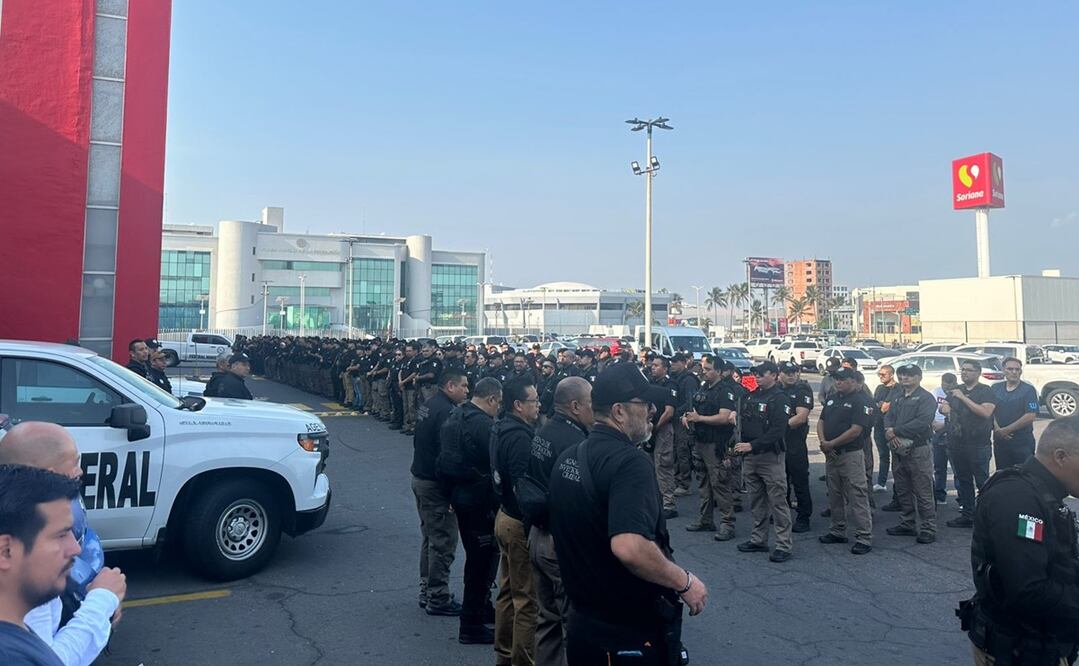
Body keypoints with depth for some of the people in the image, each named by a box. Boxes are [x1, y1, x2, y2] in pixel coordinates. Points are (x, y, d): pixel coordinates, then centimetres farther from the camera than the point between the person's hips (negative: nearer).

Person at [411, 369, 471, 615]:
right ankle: (438, 599, 9)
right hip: (436, 484, -10)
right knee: (442, 542, 0)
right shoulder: (446, 411, -21)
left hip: (420, 478, 10)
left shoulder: (428, 405, 10)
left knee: (430, 537, 20)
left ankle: (427, 592, 30)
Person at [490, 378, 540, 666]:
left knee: (508, 590, 20)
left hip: (505, 515, 10)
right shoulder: (520, 436, -23)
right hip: (521, 522, -10)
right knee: (526, 597, 2)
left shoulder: (501, 428, 6)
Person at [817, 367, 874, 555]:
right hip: (831, 454, 8)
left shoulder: (860, 401, -11)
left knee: (857, 496, -6)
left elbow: (855, 430, -18)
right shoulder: (832, 399, 14)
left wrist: (831, 444, -14)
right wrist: (823, 442, -5)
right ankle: (838, 532, 27)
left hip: (851, 454, -8)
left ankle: (864, 537, 0)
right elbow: (821, 421, 13)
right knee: (835, 495, 15)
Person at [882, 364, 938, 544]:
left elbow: (922, 422, -19)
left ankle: (928, 529, 4)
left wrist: (896, 431, -17)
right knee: (902, 490, 15)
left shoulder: (926, 398, -6)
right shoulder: (895, 396, 16)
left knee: (923, 492, -3)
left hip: (918, 450, -7)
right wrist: (890, 432, -15)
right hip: (898, 449, 7)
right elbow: (887, 417, 7)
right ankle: (907, 524, 26)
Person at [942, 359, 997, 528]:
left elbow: (986, 412, -18)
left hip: (978, 445, -6)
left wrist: (963, 398, -19)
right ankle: (967, 515, 19)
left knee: (982, 482, -3)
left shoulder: (986, 391, -4)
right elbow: (943, 407, 16)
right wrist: (945, 408, -7)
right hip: (956, 443, 6)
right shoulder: (956, 390, 15)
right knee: (963, 481, 12)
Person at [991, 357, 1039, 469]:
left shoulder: (1028, 390, -5)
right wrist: (997, 428, -13)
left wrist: (1006, 430, -14)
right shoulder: (995, 388, 7)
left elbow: (1030, 416, -14)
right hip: (1000, 441, 4)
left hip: (1023, 442, -4)